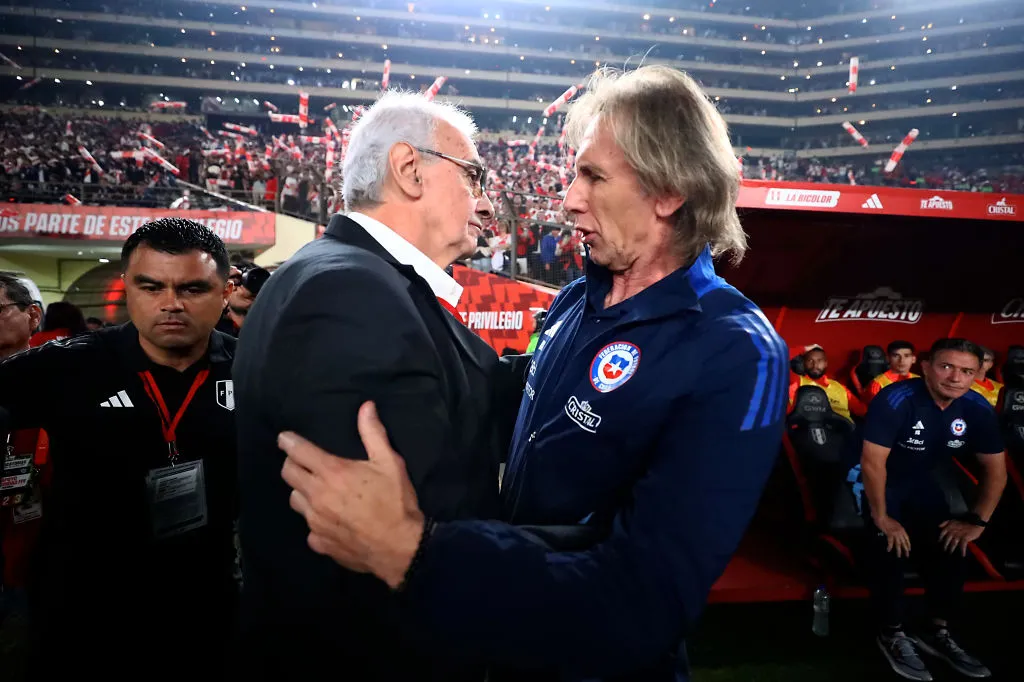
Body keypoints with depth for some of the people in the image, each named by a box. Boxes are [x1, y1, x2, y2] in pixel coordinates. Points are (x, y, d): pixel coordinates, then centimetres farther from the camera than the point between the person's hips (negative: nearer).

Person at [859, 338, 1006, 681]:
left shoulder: (978, 409, -13)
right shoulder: (895, 400, -31)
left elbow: (996, 469, -1)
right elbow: (873, 463, -29)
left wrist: (976, 520, -6)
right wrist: (882, 518, -23)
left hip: (920, 481, 6)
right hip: (876, 482, -6)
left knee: (951, 551, -3)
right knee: (890, 552, -19)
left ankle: (937, 633, 17)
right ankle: (892, 636, 1)